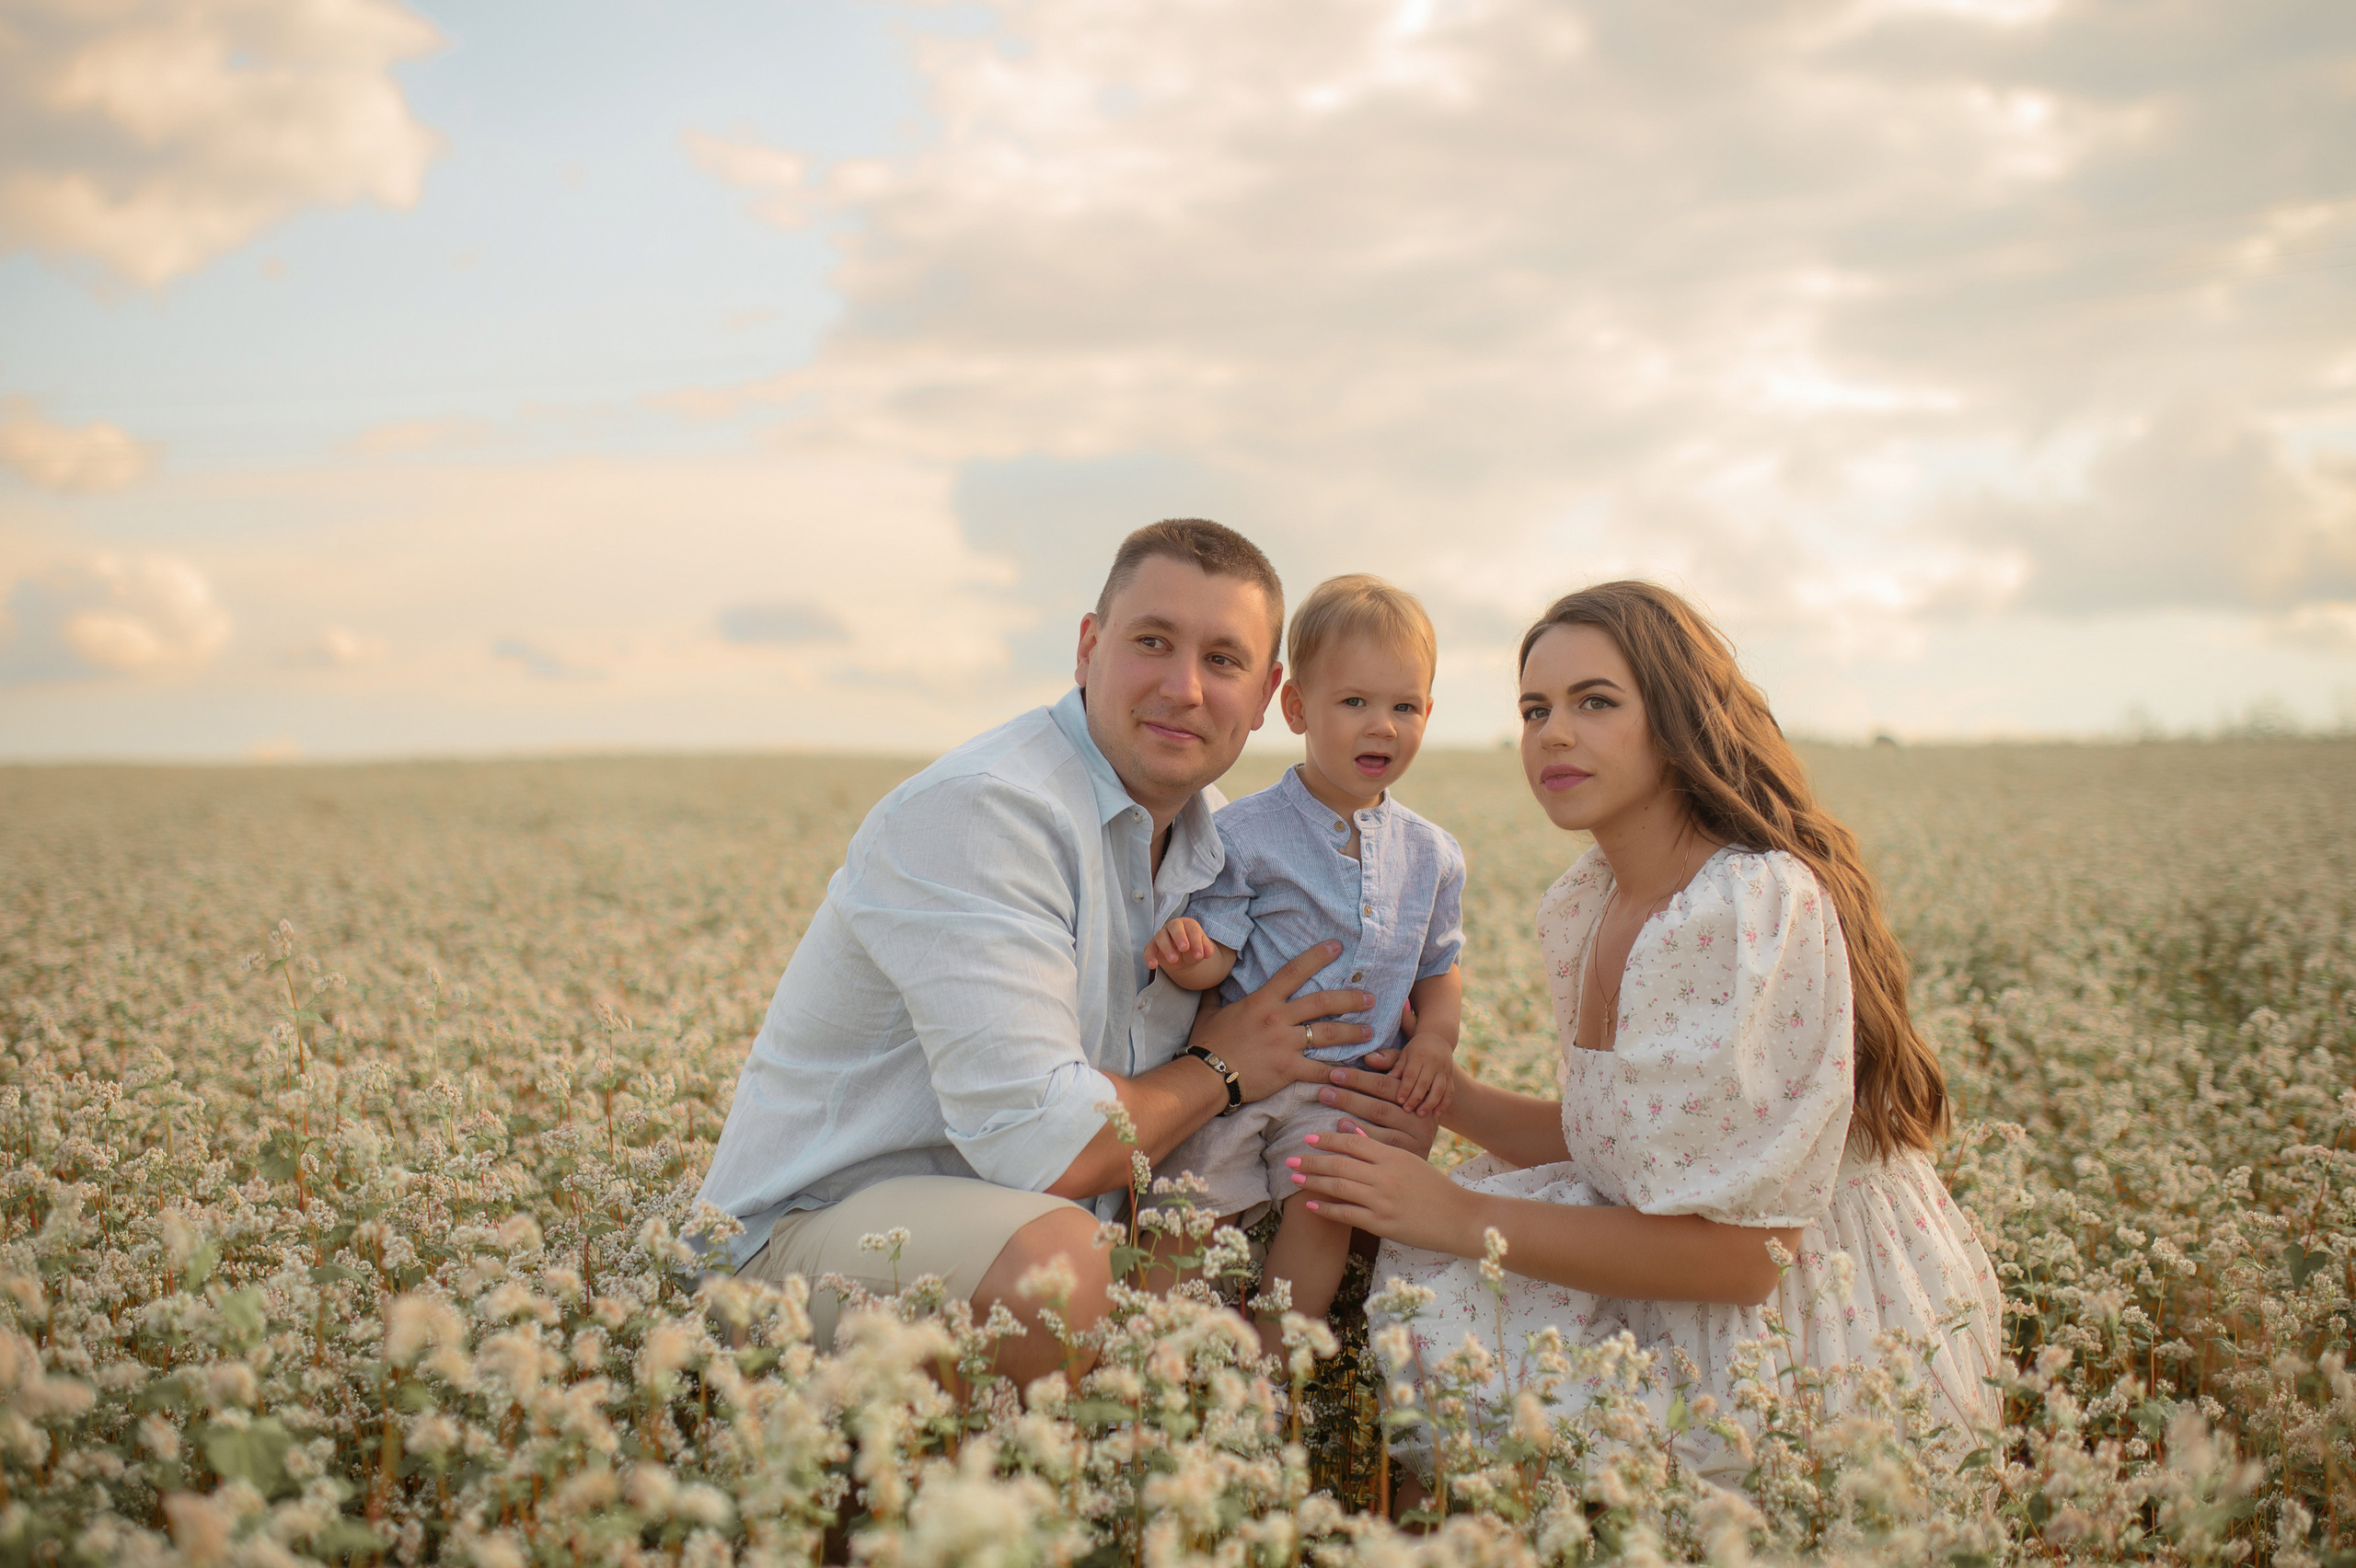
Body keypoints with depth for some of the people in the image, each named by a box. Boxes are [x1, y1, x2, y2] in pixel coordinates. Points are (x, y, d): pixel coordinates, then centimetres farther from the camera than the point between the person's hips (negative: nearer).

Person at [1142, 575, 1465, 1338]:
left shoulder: (1431, 855, 5)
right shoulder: (1244, 833, -7)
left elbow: (1438, 969, 16)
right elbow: (1216, 952, -8)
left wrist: (1435, 1038, -2)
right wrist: (1187, 951, -32)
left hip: (1350, 1082, 2)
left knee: (1325, 1207, -16)